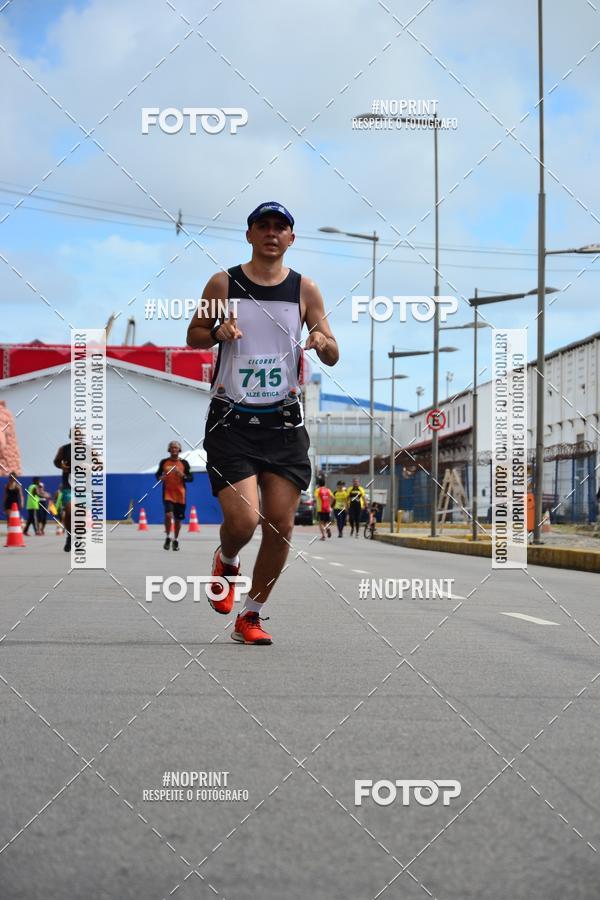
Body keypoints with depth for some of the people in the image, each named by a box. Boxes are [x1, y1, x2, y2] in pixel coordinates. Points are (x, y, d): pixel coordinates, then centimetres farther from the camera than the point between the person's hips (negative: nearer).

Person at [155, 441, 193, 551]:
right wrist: (160, 477, -6)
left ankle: (176, 540, 25)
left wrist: (183, 475, -14)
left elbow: (191, 478, 5)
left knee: (178, 518, 7)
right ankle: (167, 537, 1)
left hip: (180, 494, 1)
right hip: (168, 493, -1)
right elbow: (158, 474, 16)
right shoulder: (164, 462, 4)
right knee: (168, 514, -19)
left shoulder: (184, 463, 3)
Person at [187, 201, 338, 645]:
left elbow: (333, 356, 9)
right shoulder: (223, 284, 2)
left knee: (281, 525, -1)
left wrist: (323, 342, -14)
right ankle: (226, 562, 22)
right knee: (243, 520, -15)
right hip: (231, 420, -2)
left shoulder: (305, 289, 6)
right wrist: (216, 332, -10)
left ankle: (250, 617, 16)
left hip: (284, 421, 2)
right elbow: (193, 335, 12)